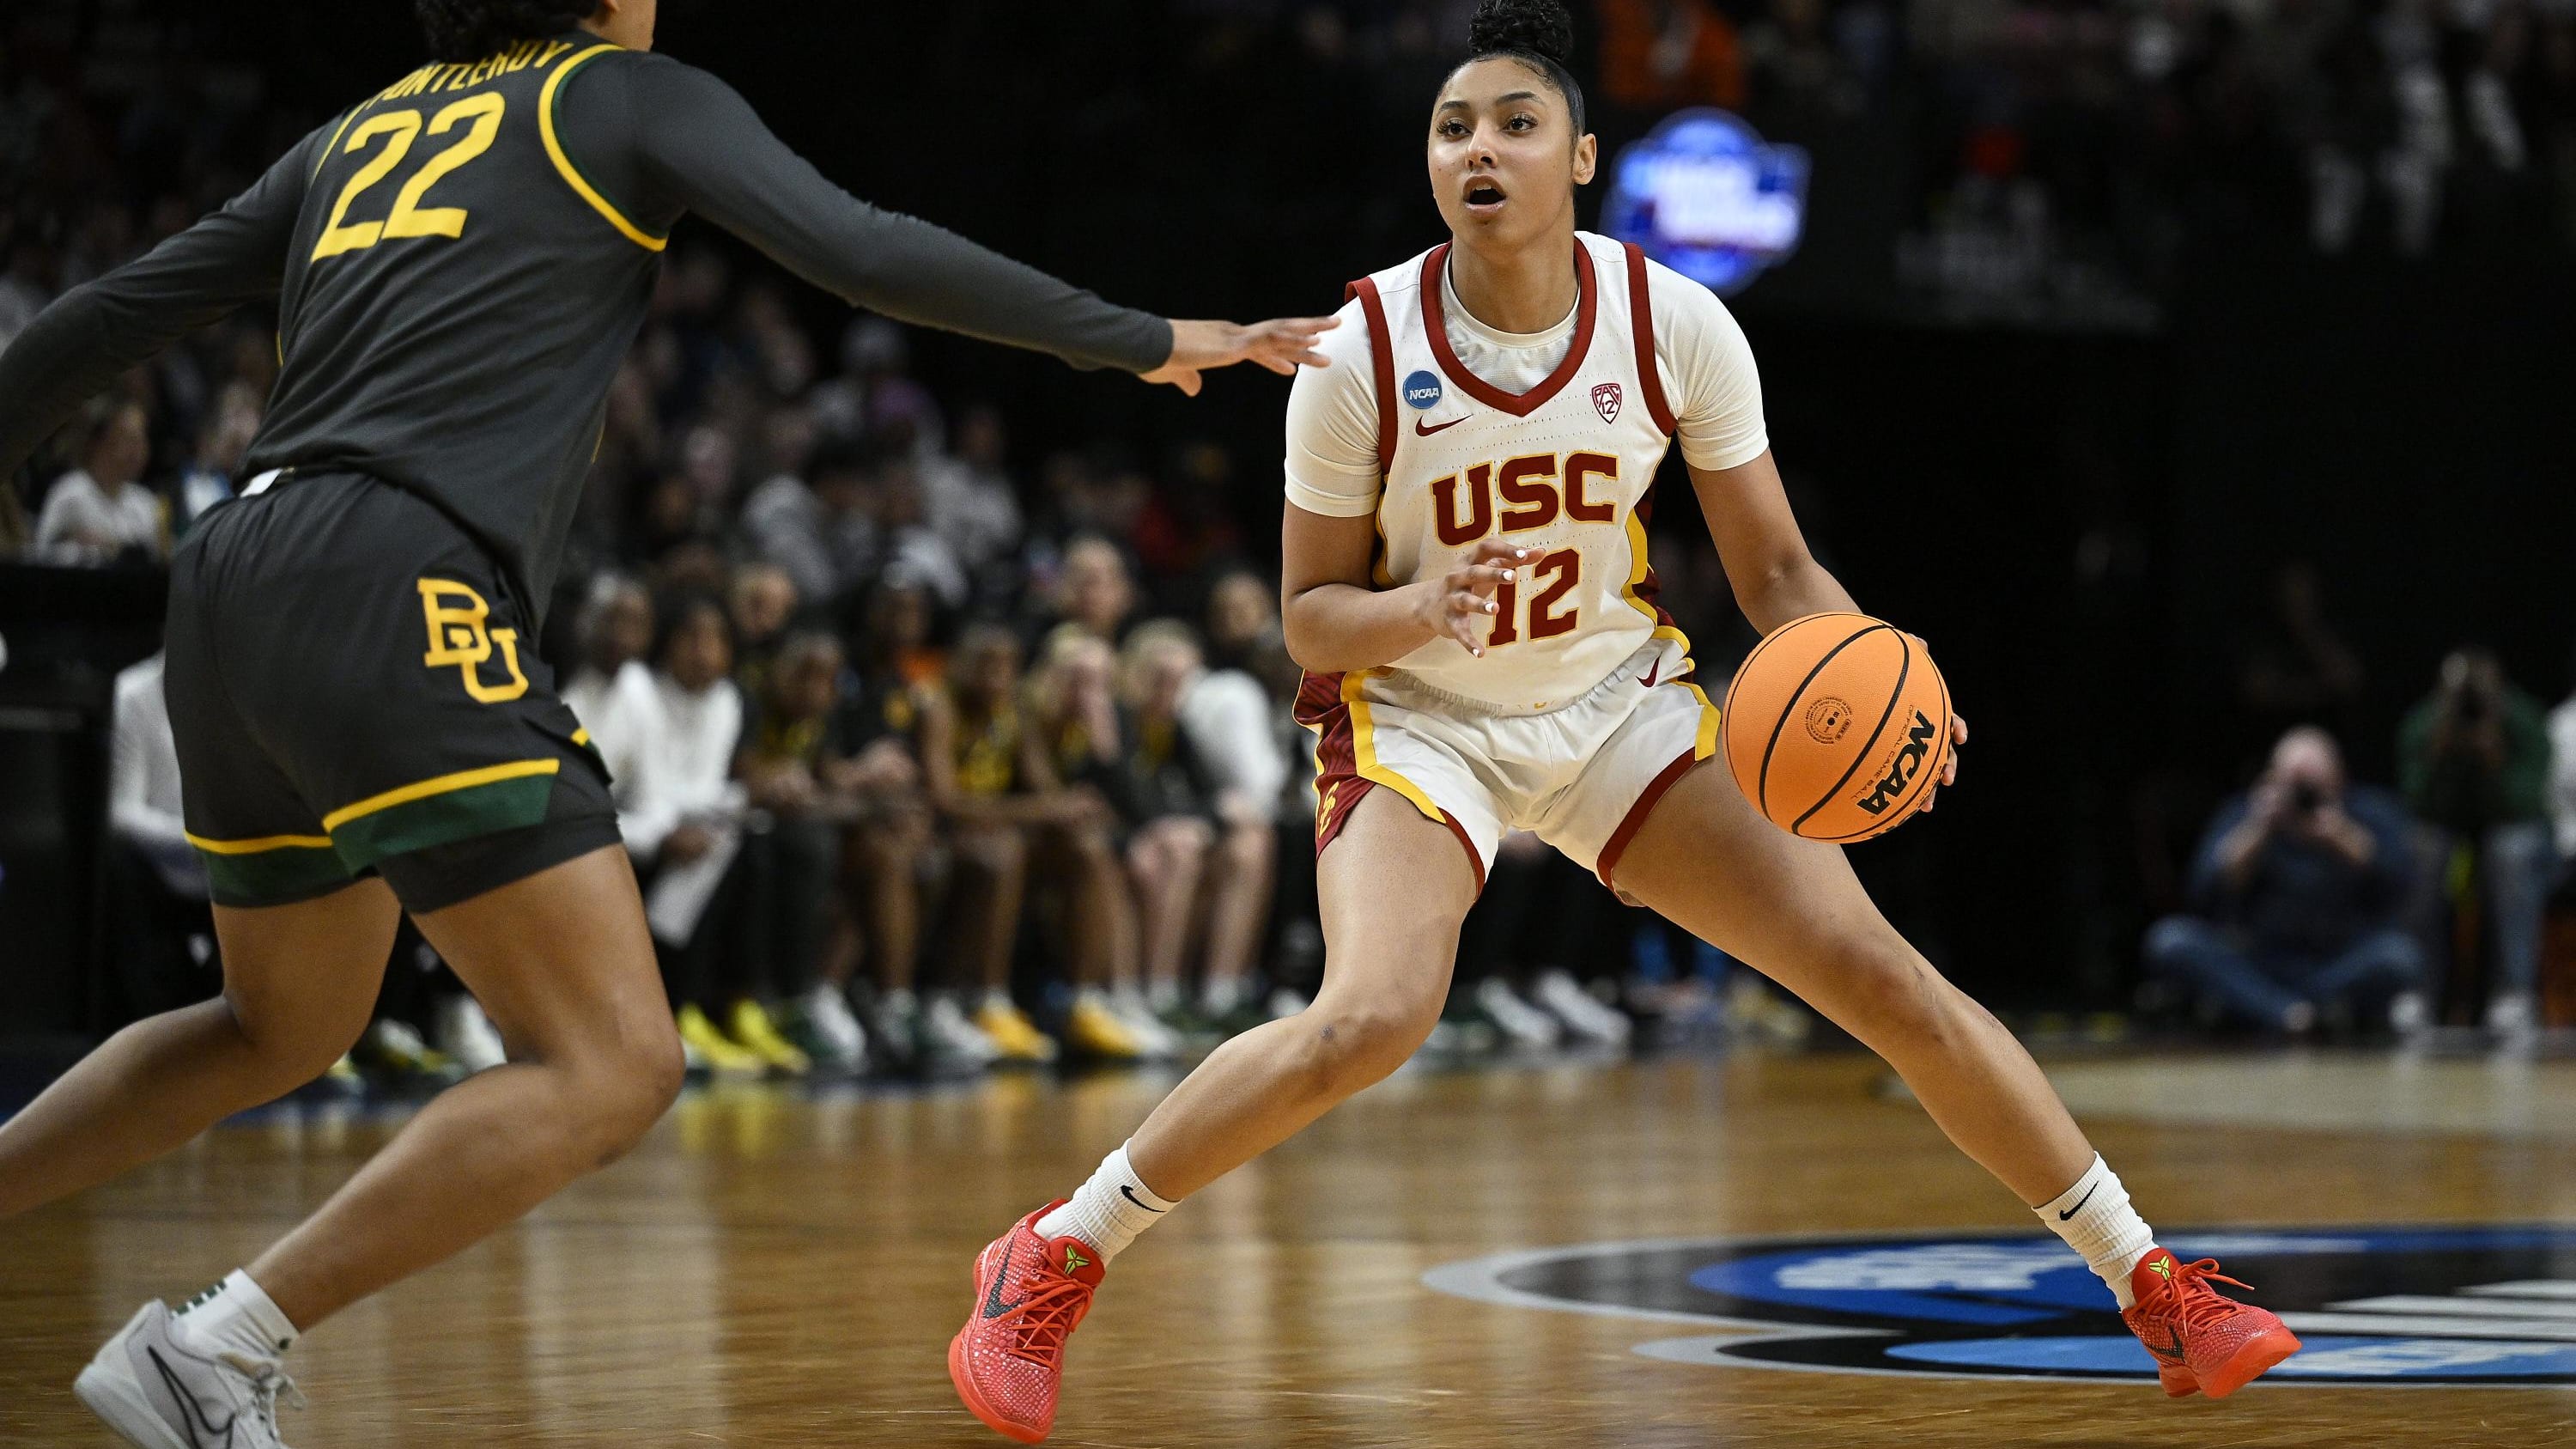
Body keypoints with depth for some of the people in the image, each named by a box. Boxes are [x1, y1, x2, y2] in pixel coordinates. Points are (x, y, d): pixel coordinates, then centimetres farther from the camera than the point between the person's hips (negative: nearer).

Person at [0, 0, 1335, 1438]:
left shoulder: (357, 135, 26)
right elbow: (866, 256, -3)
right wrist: (1146, 341, 4)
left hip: (234, 586, 8)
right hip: (404, 608, -8)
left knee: (288, 1031, 30)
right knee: (614, 1068, -10)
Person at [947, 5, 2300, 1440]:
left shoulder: (1675, 326, -14)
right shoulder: (1364, 354, -18)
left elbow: (1777, 572, -5)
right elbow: (1312, 614, -9)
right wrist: (1414, 609, -32)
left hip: (1620, 702, 3)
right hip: (1421, 717, -3)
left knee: (1882, 972, -6)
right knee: (1371, 1020, -29)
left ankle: (2154, 1284, 8)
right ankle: (1050, 1263, -11)